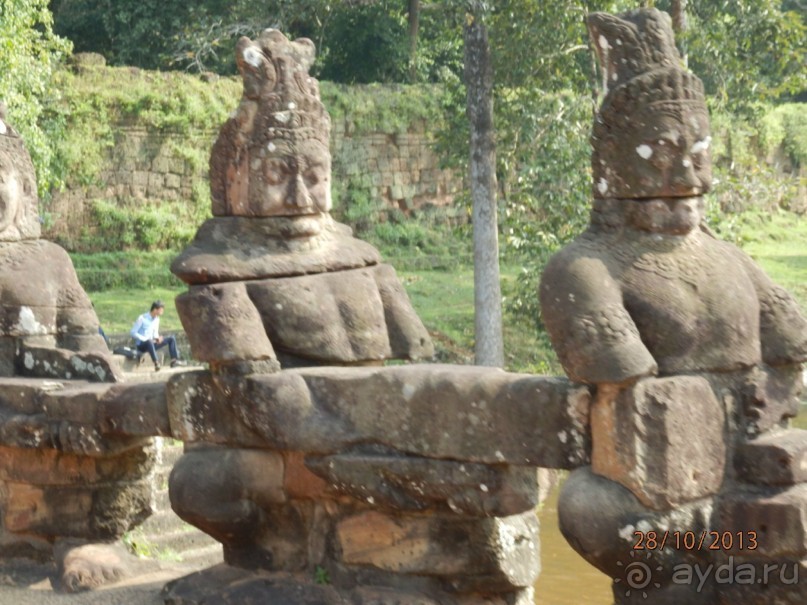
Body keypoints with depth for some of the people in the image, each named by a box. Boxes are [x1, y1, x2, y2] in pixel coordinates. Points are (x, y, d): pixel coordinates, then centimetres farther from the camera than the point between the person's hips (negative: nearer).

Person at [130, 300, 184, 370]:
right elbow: (133, 332, -16)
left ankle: (174, 360, -12)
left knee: (171, 339, 0)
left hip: (151, 343, 8)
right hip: (141, 345, -8)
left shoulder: (156, 319, 8)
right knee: (149, 342, -43)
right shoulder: (142, 319, -15)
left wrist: (157, 338, -6)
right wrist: (145, 339, -23)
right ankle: (156, 363, -51)